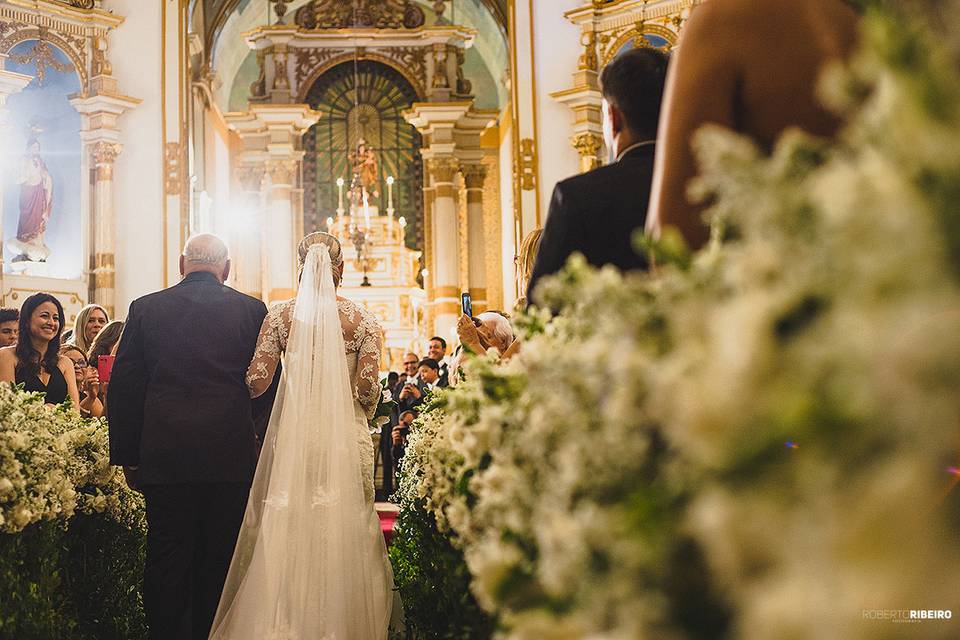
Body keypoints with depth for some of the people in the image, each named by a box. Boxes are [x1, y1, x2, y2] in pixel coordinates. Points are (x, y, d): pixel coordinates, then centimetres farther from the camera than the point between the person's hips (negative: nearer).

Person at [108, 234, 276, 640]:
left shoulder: (145, 308, 5)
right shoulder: (252, 310, 2)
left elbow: (123, 388, 4)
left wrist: (128, 456, 9)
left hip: (163, 455, 1)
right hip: (231, 454, 0)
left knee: (166, 558, 7)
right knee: (218, 559, 8)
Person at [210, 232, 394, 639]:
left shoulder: (279, 316, 0)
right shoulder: (363, 321, -2)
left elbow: (257, 380, -4)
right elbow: (368, 389, -5)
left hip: (293, 433, 1)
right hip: (346, 436, -1)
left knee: (286, 531, 9)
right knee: (346, 528, 7)